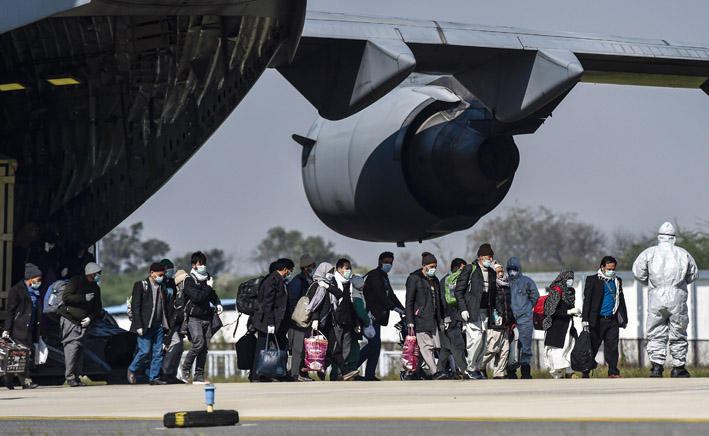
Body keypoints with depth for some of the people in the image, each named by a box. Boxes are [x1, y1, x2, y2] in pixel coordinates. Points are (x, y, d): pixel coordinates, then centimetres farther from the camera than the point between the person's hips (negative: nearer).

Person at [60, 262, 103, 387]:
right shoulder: (76, 281, -4)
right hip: (70, 320, -6)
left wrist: (90, 318, -4)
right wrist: (84, 298, -17)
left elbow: (97, 309, 17)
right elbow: (66, 297, -15)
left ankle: (76, 377, 9)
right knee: (72, 348, -14)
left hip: (83, 323, 6)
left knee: (80, 350, 4)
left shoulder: (95, 288, 15)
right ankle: (70, 377, -14)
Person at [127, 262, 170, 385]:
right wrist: (139, 326, -15)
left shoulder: (162, 287, 15)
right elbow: (135, 306, -8)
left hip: (158, 325, 6)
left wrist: (167, 323, 12)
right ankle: (132, 370, 14)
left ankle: (154, 378, 8)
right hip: (145, 325, -6)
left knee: (158, 352, 3)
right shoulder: (141, 285, -4)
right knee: (145, 351, -9)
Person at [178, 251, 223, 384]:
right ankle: (185, 369, -5)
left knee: (205, 347, 2)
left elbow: (212, 294, 29)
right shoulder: (189, 280, -8)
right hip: (194, 317, -7)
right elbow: (197, 297, -21)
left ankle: (199, 376, 6)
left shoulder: (207, 277, 14)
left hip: (206, 317, 7)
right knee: (199, 342, -21)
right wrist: (209, 287, -11)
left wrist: (217, 303, 11)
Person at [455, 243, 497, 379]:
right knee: (476, 339, -15)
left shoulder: (492, 273, 15)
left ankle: (478, 368, 14)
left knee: (482, 341, 5)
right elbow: (459, 290, -5)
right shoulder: (469, 270, -5)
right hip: (471, 311, -6)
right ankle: (470, 369, -4)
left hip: (484, 312, 6)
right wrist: (463, 309, -13)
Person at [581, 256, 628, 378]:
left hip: (612, 320, 4)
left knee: (612, 347, 0)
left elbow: (621, 300, 22)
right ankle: (585, 372, 13)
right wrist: (585, 319, -10)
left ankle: (613, 372, 4)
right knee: (592, 347, 2)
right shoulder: (592, 280, 1)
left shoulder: (617, 281, 16)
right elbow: (587, 300, -3)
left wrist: (624, 318, 20)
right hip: (597, 320, -4)